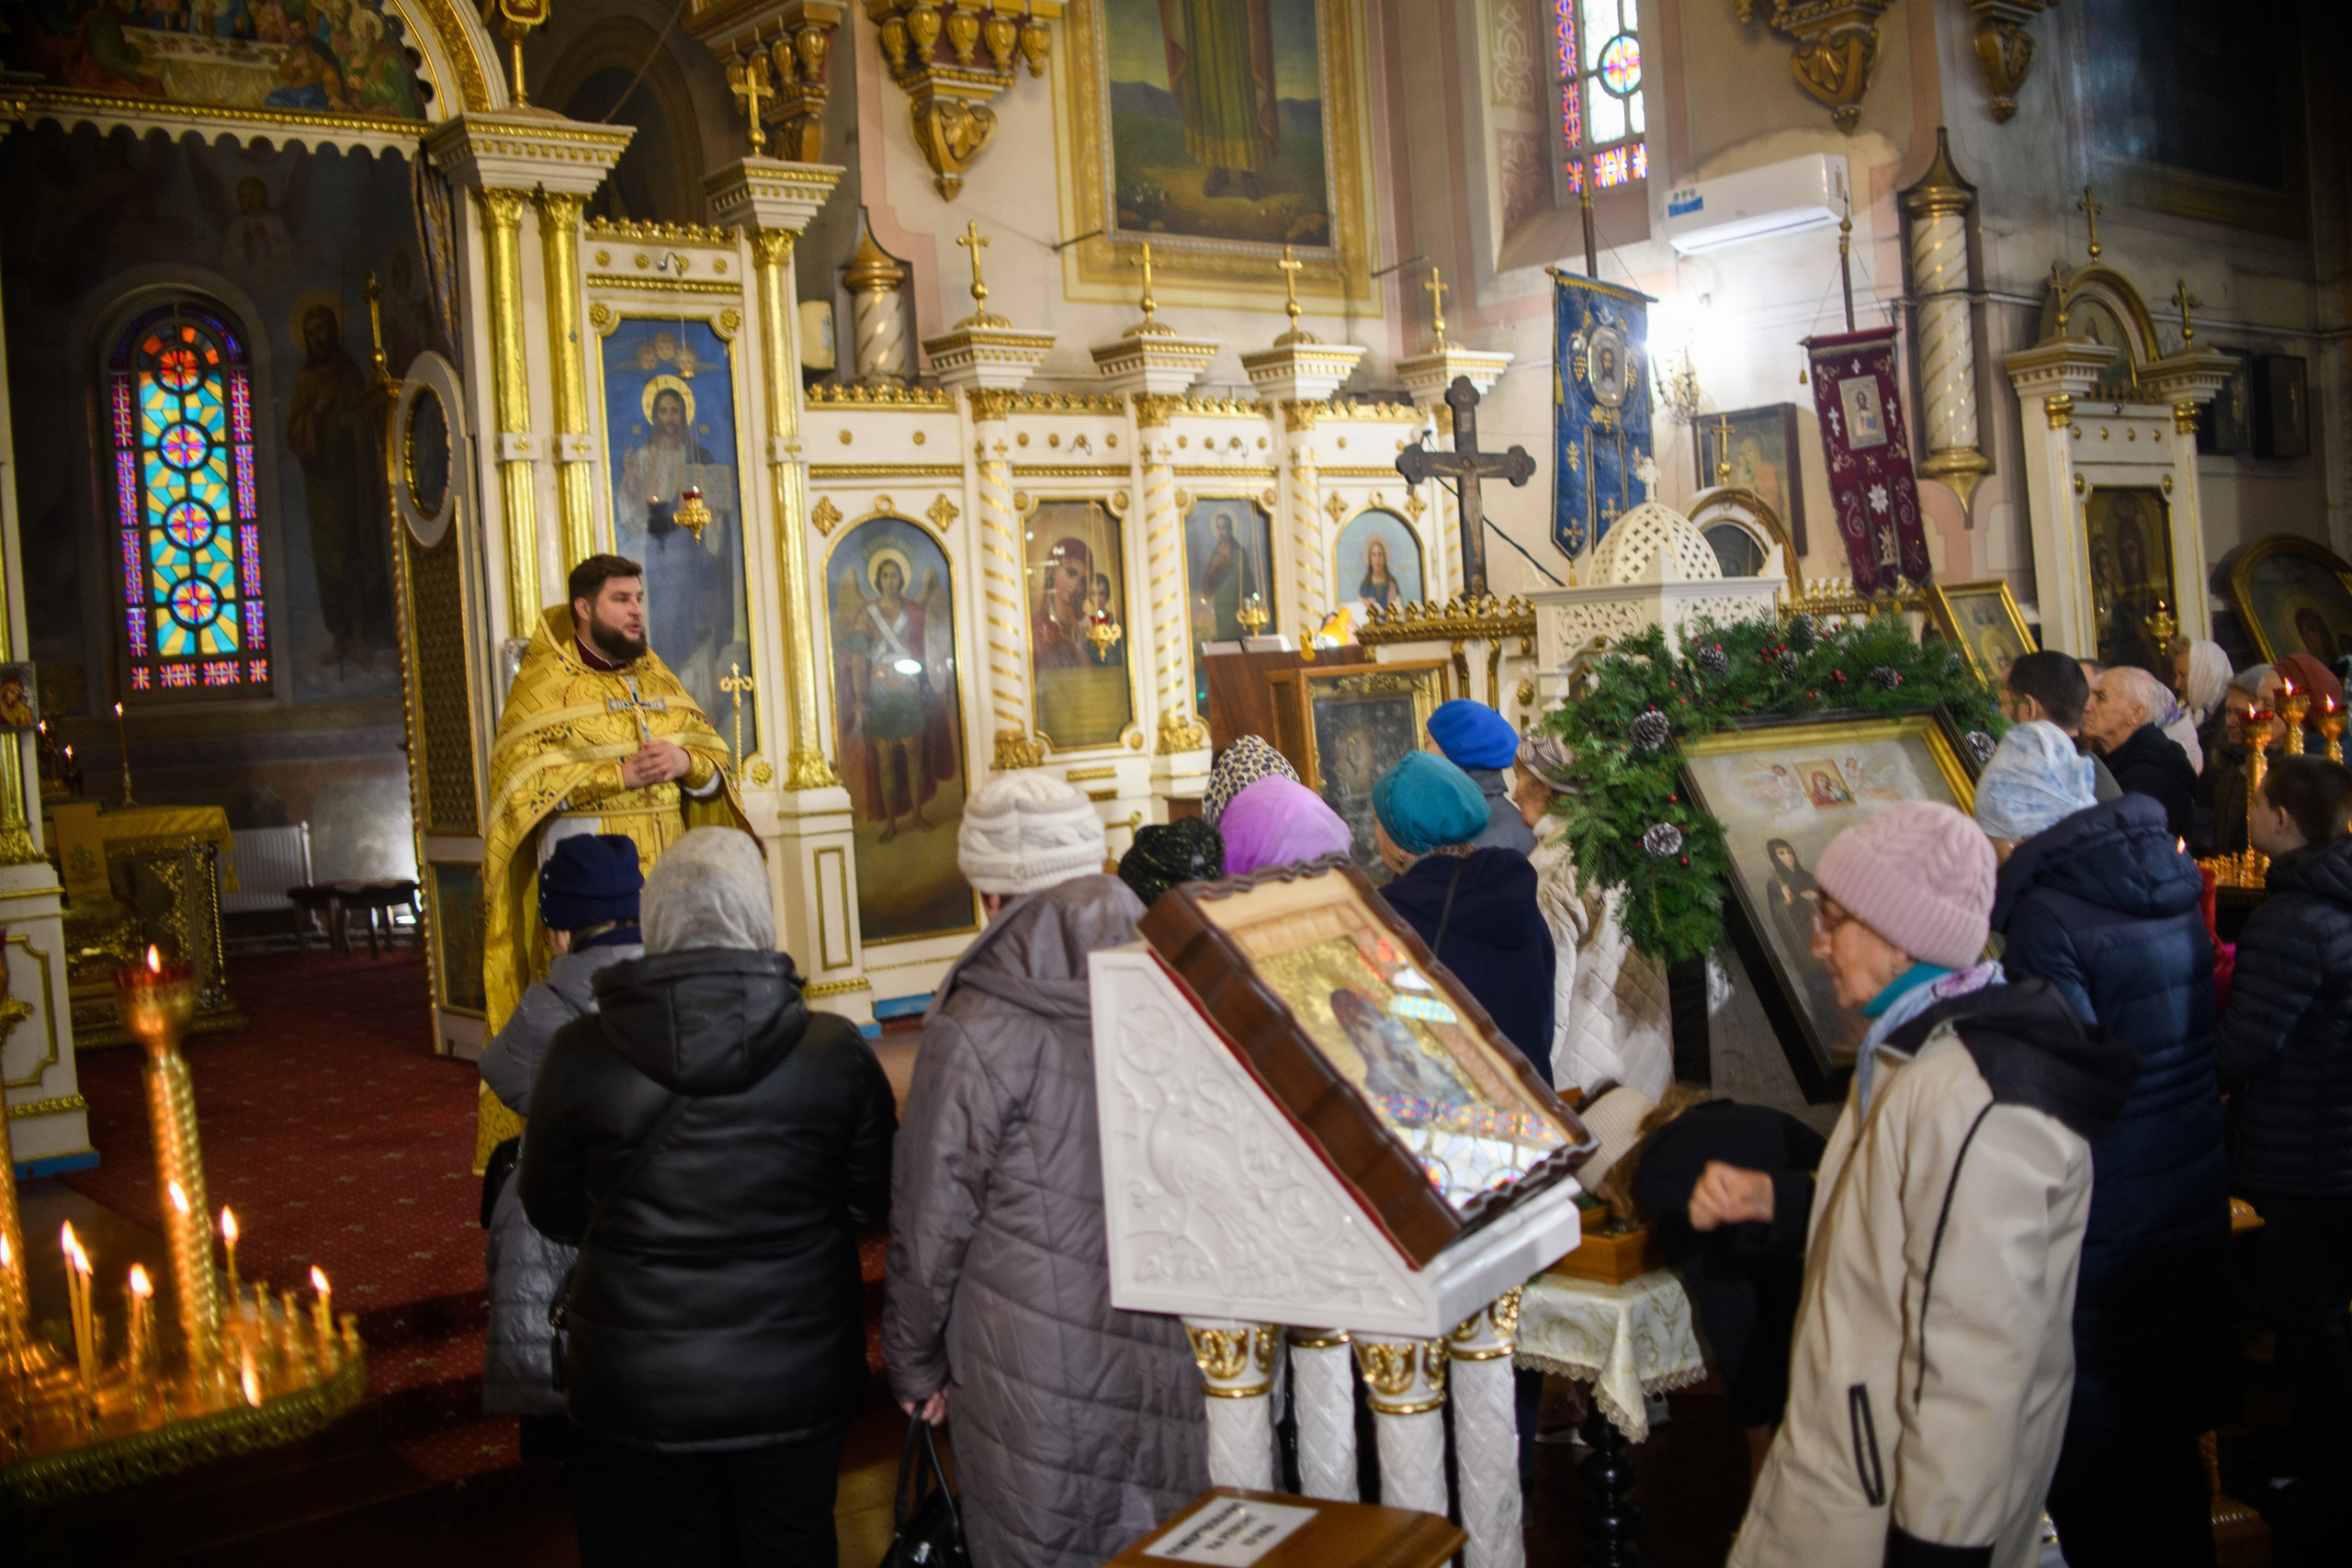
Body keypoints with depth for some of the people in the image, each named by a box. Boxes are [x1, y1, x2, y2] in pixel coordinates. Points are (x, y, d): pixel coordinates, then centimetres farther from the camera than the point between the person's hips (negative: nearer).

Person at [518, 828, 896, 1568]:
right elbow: (876, 1200, -1)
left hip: (639, 1390, 0)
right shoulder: (834, 1051, -13)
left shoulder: (579, 1056, -13)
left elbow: (553, 1213, 1)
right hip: (797, 1384, 1)